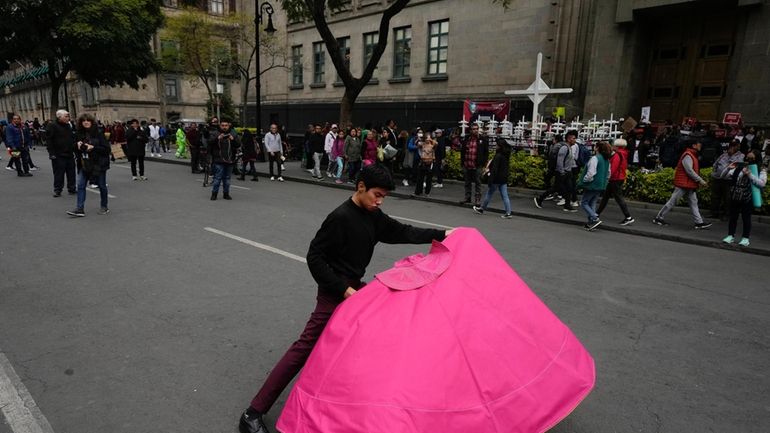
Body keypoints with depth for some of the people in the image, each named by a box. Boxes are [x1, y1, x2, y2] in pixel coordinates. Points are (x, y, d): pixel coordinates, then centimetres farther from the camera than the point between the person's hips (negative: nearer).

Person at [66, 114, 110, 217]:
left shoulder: (98, 133, -8)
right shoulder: (78, 134, 6)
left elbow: (107, 149, -12)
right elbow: (75, 150, 16)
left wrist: (93, 147, -20)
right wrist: (78, 146, -5)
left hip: (98, 164, -4)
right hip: (84, 164, 4)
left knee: (102, 186, 7)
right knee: (80, 185, -3)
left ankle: (104, 207, 22)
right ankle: (80, 209, -1)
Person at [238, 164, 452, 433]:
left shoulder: (374, 216, 4)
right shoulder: (340, 217, -20)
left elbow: (402, 232, 12)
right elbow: (315, 257, -19)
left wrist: (441, 234, 6)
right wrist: (343, 289, -21)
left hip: (355, 286, 9)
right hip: (335, 293, -9)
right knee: (306, 346, -10)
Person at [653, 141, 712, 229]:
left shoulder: (693, 155, 16)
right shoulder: (687, 156, -15)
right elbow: (689, 171, -21)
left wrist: (699, 181, 13)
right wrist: (700, 181, -18)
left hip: (689, 185, 10)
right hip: (683, 184, -10)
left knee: (693, 203, 7)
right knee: (672, 202, -4)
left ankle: (699, 223, 8)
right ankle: (658, 218, 4)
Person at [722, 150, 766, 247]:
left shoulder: (761, 170, -3)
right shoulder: (739, 167, 6)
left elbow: (762, 183, -19)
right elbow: (723, 176, 8)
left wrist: (749, 174, -24)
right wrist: (728, 168, -11)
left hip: (747, 199, -3)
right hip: (734, 198, 3)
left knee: (746, 218, 5)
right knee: (733, 216, 10)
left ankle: (746, 238, 16)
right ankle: (730, 236, 21)